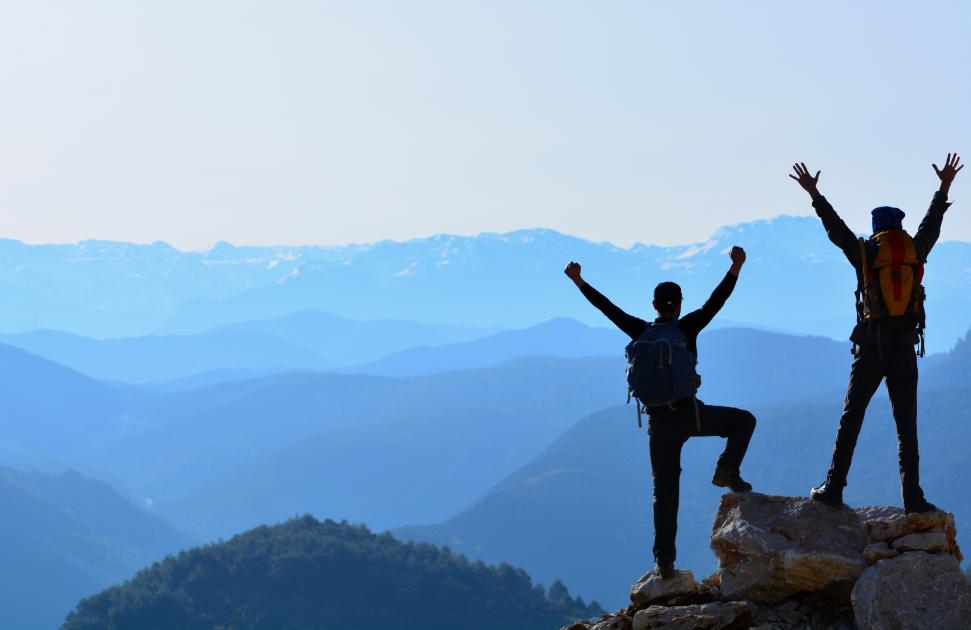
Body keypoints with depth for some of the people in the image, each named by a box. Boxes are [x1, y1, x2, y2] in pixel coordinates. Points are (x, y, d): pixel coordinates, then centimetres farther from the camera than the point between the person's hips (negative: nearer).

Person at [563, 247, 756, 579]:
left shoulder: (642, 332, 4)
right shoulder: (687, 328, -3)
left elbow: (606, 307, 7)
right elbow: (717, 300, -10)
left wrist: (579, 282, 14)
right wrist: (736, 267, -15)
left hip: (659, 421, 3)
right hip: (691, 414, -3)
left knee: (665, 493, 6)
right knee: (744, 420, 19)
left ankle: (664, 560, 1)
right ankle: (727, 471, -2)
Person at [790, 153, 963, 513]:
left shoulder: (865, 252, 1)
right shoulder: (916, 250, 6)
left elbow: (835, 228, 12)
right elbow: (933, 225, 24)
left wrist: (814, 193, 24)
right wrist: (944, 188, 39)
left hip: (870, 350, -1)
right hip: (905, 351, 1)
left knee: (850, 421, 5)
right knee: (907, 427, 2)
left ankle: (833, 489, 3)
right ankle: (912, 498, -5)